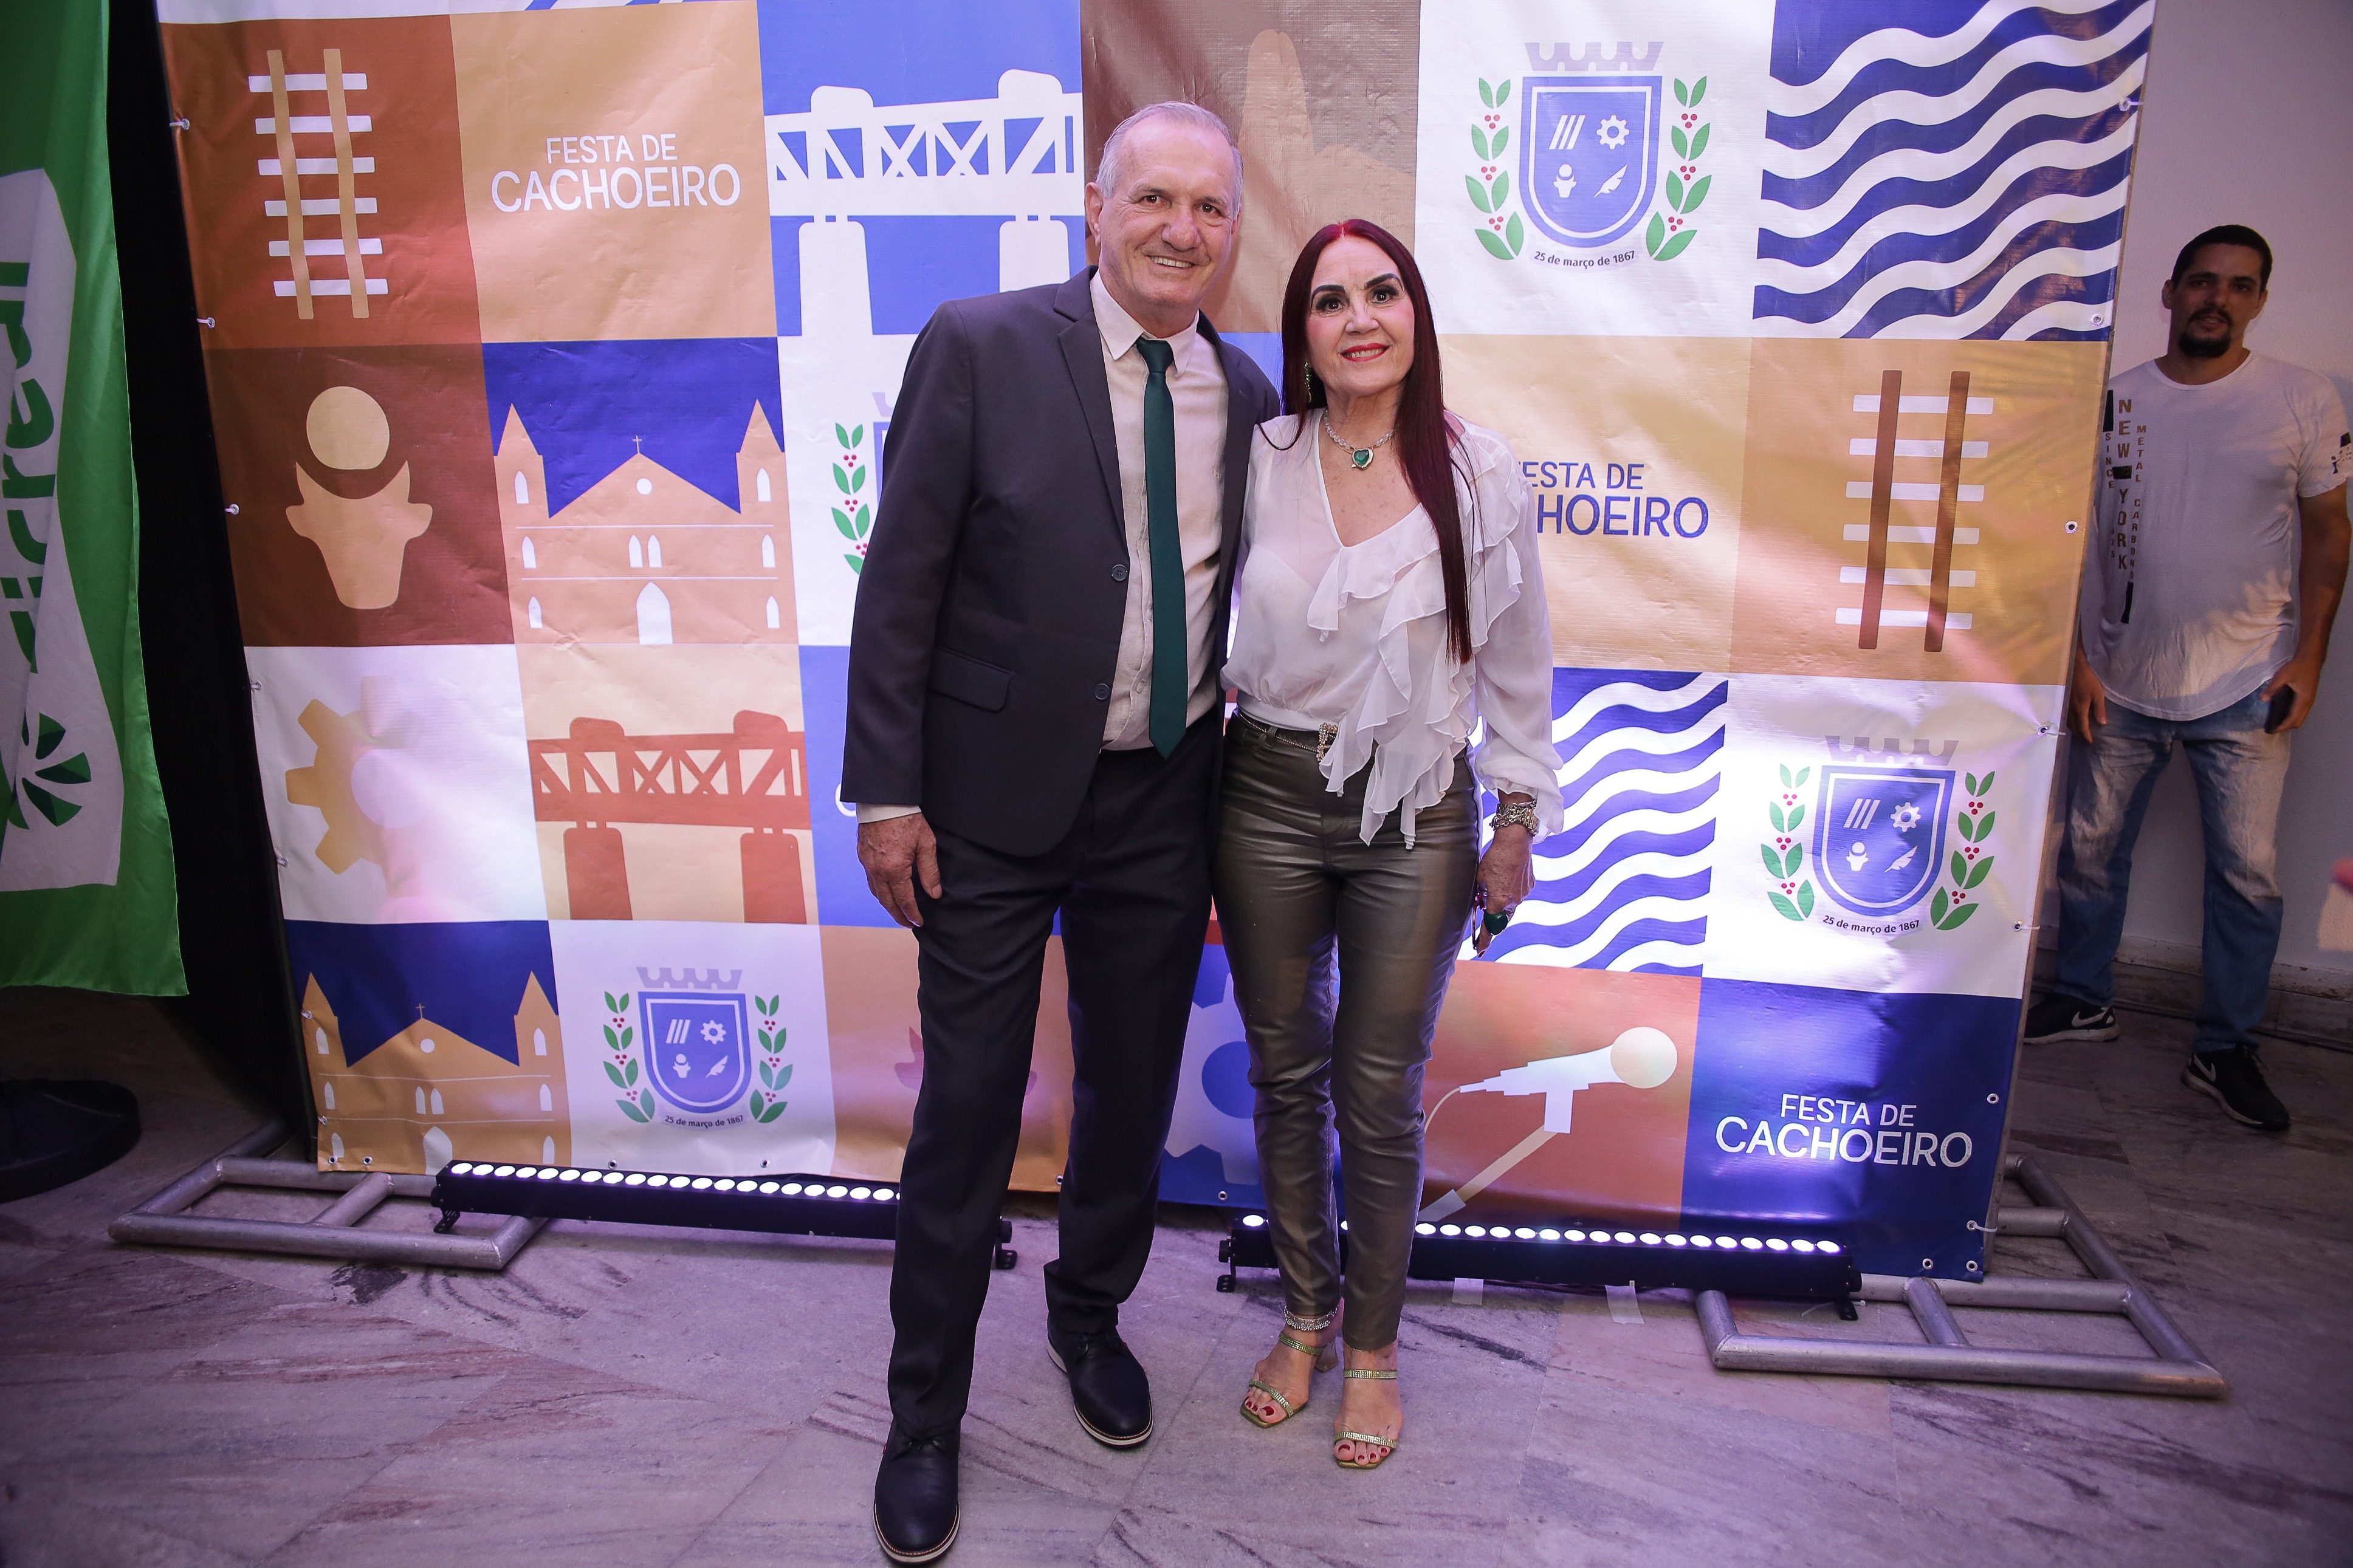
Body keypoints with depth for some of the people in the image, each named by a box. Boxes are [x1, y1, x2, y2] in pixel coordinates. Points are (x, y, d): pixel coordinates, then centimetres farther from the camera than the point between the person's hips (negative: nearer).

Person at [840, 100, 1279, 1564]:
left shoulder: (1248, 397, 4)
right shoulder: (980, 346, -9)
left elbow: (1241, 612, 11)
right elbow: (901, 580, -8)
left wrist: (1235, 828, 11)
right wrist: (888, 790, -11)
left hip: (1163, 803, 4)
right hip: (995, 799, -4)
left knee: (1133, 1092, 17)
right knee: (967, 1113, 6)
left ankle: (1091, 1316, 44)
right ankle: (926, 1414, 27)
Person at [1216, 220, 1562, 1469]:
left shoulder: (1479, 475, -4)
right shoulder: (1260, 465, -2)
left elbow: (1516, 664, 4)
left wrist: (1519, 823, 5)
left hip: (1416, 814, -1)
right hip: (1268, 797, 2)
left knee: (1379, 1096, 7)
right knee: (1285, 1076, 14)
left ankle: (1372, 1343, 31)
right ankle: (1304, 1314, 36)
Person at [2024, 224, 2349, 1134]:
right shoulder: (2114, 401, 2)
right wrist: (2075, 659, -2)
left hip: (2244, 686, -1)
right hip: (2120, 683, 2)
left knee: (2247, 871, 1)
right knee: (2090, 848, 10)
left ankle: (2226, 1050, 13)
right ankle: (2083, 1000, 27)